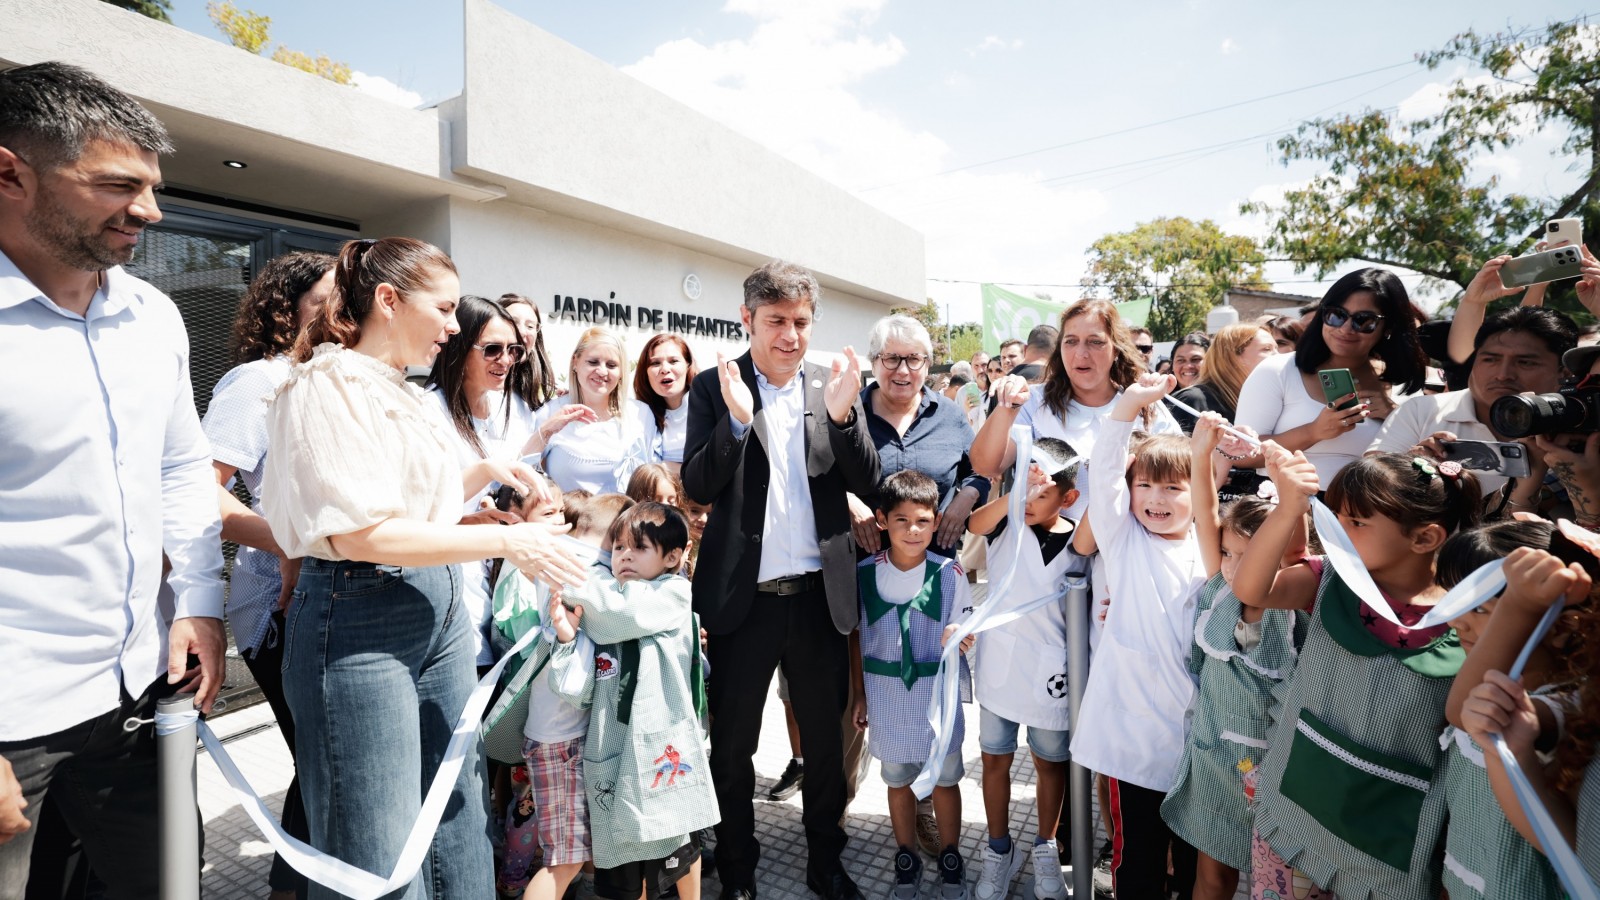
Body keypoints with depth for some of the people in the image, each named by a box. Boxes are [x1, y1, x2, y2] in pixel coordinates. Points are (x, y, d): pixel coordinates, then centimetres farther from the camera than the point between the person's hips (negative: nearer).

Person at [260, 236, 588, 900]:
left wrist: (484, 472, 11)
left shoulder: (409, 394, 13)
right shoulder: (328, 385, -13)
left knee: (459, 822, 17)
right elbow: (362, 534, -22)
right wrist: (506, 540, -20)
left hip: (441, 611, 9)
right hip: (362, 623, -8)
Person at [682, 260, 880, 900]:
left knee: (825, 737, 17)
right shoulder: (714, 387, -3)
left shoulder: (835, 385, 3)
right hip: (743, 597, -1)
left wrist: (842, 414, -19)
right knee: (732, 744, 13)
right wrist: (737, 418, -24)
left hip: (820, 594, 2)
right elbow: (697, 488, -8)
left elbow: (868, 484, -2)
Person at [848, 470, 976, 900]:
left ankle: (950, 857, 37)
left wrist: (958, 639, -26)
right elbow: (856, 636, 2)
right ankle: (906, 858, 37)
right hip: (886, 695, 1)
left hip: (937, 692, -1)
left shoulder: (949, 573, -11)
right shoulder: (864, 574, -8)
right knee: (897, 780, 16)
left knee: (945, 778, 15)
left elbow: (962, 634, -2)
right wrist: (860, 694, 5)